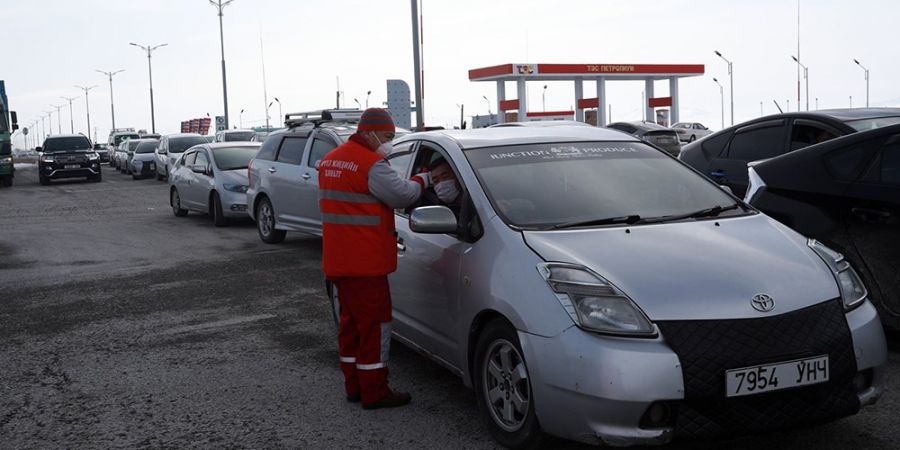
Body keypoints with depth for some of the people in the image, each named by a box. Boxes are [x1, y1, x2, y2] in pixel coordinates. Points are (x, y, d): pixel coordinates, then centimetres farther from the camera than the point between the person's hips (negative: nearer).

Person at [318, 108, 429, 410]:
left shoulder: (330, 160, 14)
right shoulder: (371, 165, -16)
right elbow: (403, 195, -15)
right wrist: (423, 179, 3)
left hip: (336, 261, 9)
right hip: (364, 263, -9)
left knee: (352, 322, 17)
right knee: (374, 325, -1)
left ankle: (353, 386, 25)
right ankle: (374, 392, 4)